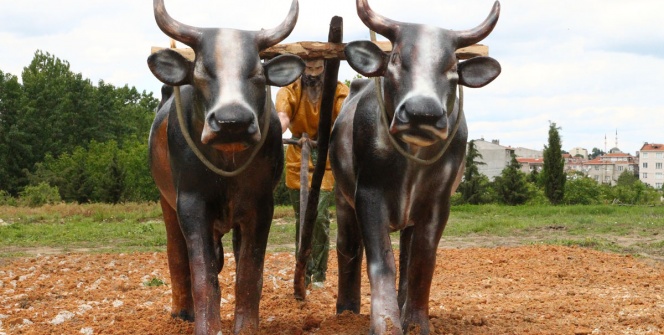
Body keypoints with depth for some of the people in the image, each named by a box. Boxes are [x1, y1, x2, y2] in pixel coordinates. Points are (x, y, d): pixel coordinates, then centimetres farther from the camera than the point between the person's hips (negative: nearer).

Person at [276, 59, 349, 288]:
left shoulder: (339, 91, -5)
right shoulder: (289, 91, -4)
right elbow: (282, 118, -22)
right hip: (297, 164, 1)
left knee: (320, 217, -12)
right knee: (301, 220, 6)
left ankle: (319, 273, 3)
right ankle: (303, 273, 19)